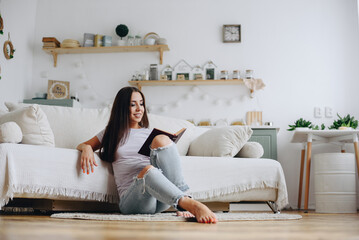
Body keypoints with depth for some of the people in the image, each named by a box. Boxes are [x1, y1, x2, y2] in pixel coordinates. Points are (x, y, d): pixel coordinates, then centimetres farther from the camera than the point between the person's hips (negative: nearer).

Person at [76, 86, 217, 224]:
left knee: (161, 139, -22)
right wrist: (86, 148, 3)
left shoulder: (150, 134, 27)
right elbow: (81, 146, 29)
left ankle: (182, 206, -33)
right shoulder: (112, 133, 24)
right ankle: (191, 204, -55)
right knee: (148, 170, -38)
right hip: (130, 200, -2)